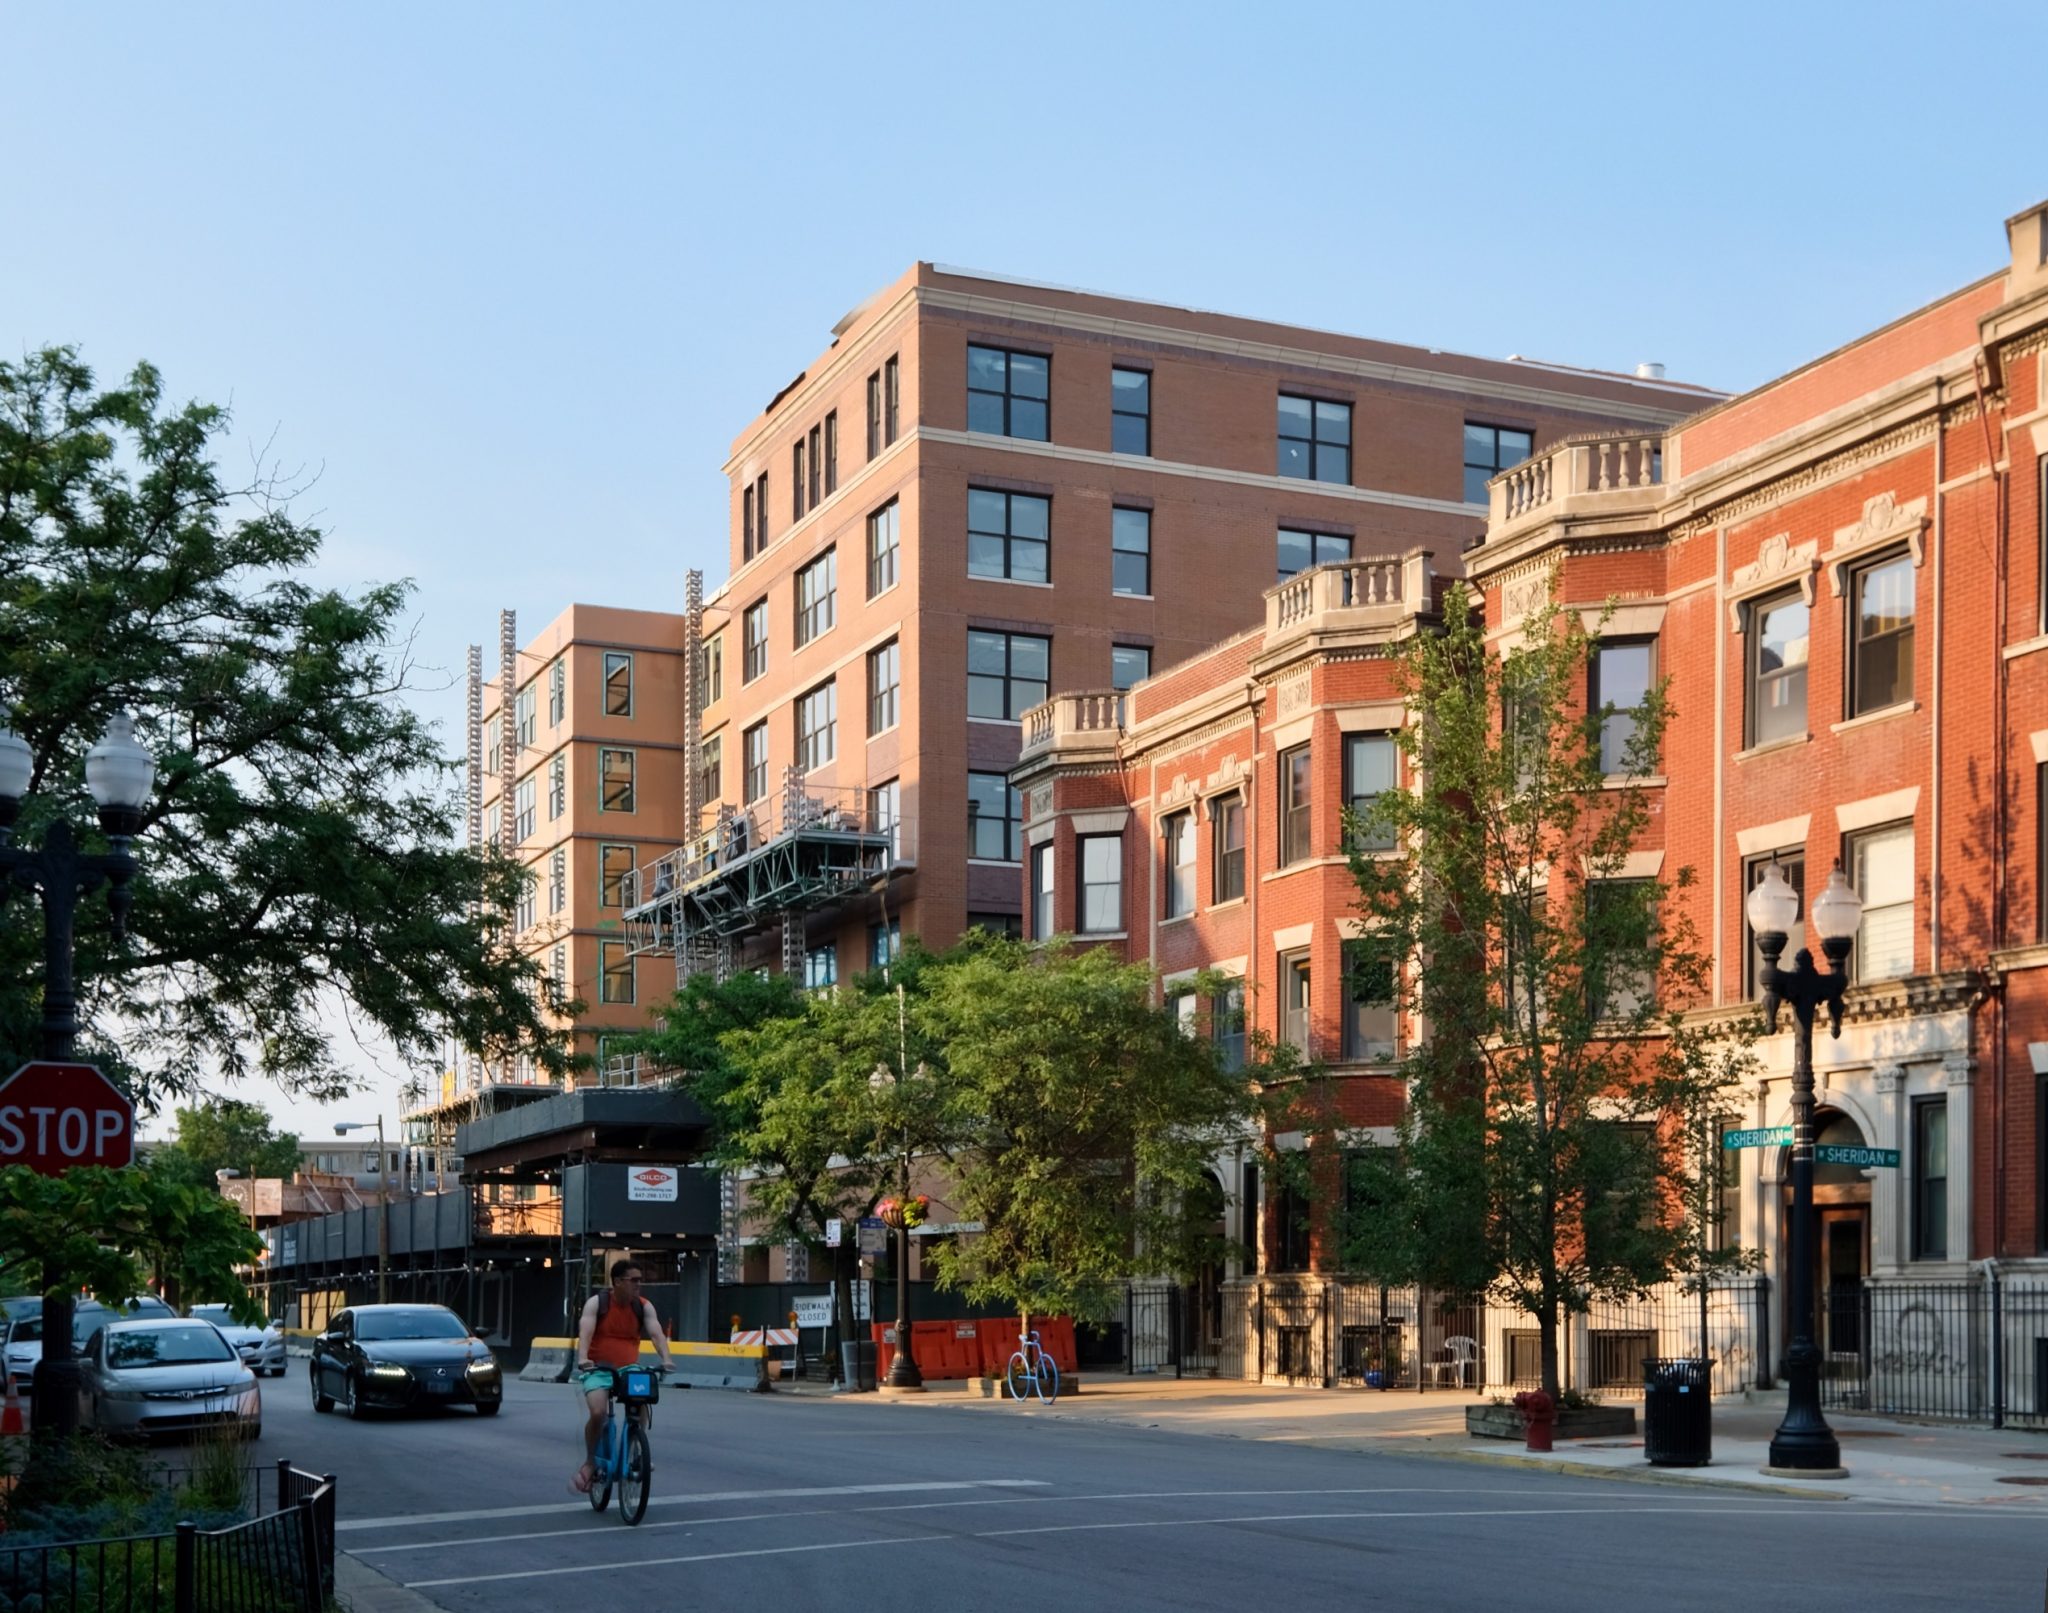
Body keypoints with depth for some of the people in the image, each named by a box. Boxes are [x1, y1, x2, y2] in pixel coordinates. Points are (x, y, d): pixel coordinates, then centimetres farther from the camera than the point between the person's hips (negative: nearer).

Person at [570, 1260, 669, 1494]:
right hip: (598, 1370, -3)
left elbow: (656, 1333, -12)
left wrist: (665, 1359, -31)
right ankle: (590, 1462, -3)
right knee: (598, 1413, -27)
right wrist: (582, 1359, -39)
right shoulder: (597, 1303, -6)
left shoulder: (644, 1306, 1)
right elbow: (585, 1332, -20)